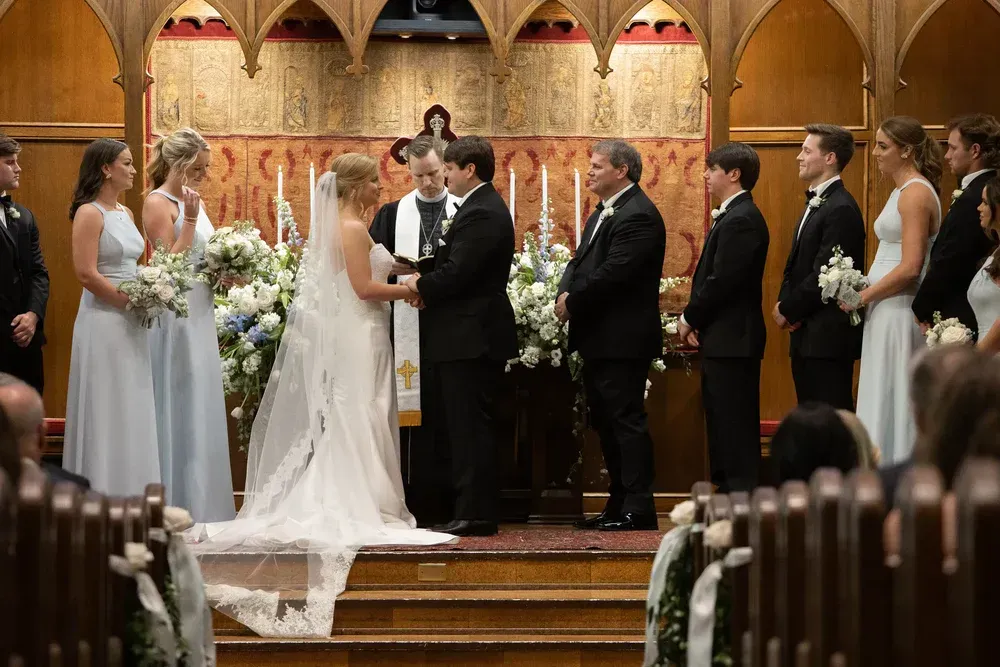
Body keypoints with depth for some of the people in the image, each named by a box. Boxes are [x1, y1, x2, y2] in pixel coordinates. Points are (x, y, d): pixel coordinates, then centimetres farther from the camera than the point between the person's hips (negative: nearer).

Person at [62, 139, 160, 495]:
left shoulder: (125, 213, 14)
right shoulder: (89, 213, -11)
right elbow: (87, 274, -18)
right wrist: (135, 301, -14)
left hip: (131, 325, 8)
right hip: (104, 320, -8)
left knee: (133, 414, 10)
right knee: (107, 415, -3)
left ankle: (131, 495, 15)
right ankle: (103, 496, 3)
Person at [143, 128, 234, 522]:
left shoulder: (192, 201, 14)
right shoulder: (158, 203, -10)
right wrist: (190, 219, -21)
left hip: (201, 313, 9)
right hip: (175, 315, -9)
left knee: (203, 407, 10)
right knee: (179, 409, -5)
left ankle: (204, 508, 16)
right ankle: (178, 507, 0)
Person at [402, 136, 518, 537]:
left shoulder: (481, 214, -17)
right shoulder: (483, 207, 18)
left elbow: (456, 273, -23)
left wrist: (421, 285, -7)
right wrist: (428, 286, 1)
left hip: (472, 338, -11)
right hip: (473, 336, 11)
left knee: (471, 427, -8)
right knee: (469, 428, 12)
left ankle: (475, 514, -6)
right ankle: (473, 510, 17)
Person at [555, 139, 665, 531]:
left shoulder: (638, 215, -15)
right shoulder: (603, 213, 19)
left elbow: (613, 273, -23)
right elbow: (581, 261, 16)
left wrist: (574, 303, -13)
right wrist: (566, 294, -4)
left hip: (623, 340, -10)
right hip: (598, 340, 10)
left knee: (627, 421, -8)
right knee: (605, 422, 14)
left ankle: (638, 509, -6)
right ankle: (619, 504, 21)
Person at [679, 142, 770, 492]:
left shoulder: (741, 220, -17)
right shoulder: (733, 215, 17)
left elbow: (722, 281, -22)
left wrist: (690, 319, -10)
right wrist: (696, 320, 5)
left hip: (732, 340, -11)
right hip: (721, 339, 11)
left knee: (735, 425, -7)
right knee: (722, 424, 14)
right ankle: (727, 490, 20)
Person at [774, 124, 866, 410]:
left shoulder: (840, 209, -16)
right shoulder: (815, 203, 17)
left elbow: (823, 275, -20)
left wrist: (789, 310, -10)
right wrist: (785, 303, 2)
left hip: (828, 337, -10)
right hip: (806, 336, 10)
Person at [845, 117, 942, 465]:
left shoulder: (915, 194, -14)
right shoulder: (905, 191, 17)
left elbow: (910, 268, -21)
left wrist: (863, 296, -13)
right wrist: (865, 292, 8)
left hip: (898, 314, -10)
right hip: (886, 312, 10)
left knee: (890, 409, -6)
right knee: (886, 407, 10)